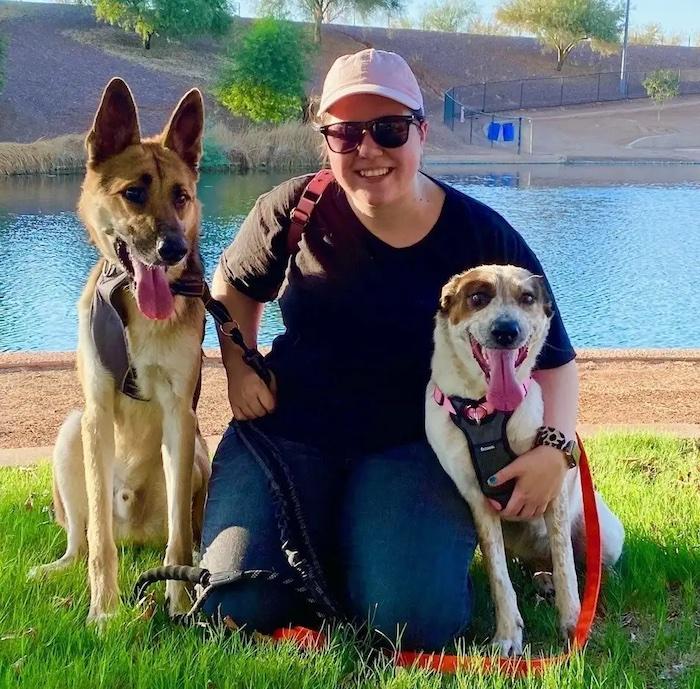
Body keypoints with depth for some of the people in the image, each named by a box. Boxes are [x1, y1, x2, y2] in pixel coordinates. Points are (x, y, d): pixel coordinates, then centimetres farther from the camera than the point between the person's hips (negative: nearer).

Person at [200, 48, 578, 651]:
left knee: (413, 621, -23)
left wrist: (555, 446, -16)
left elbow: (553, 356, 2)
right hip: (286, 432, 1)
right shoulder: (296, 210, -5)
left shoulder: (482, 236, -7)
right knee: (237, 606, -15)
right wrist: (239, 367, 1)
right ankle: (324, 556, 18)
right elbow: (234, 284, 17)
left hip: (415, 444, -1)